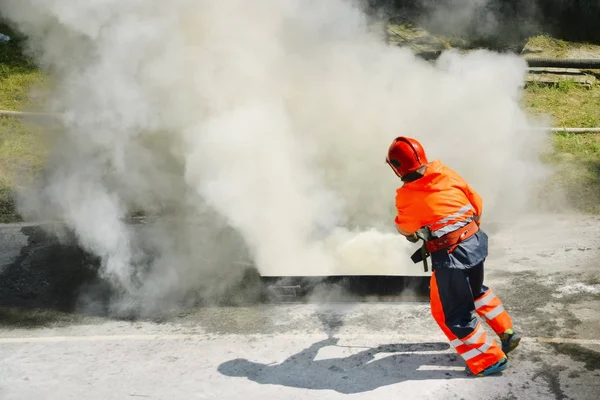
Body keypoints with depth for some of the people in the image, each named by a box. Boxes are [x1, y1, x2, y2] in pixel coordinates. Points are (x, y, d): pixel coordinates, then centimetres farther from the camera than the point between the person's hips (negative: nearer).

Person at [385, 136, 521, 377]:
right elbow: (476, 202, 9)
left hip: (450, 256, -7)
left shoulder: (406, 197, -12)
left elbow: (405, 229, 7)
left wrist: (414, 233, 31)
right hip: (476, 242, 7)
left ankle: (489, 360, 16)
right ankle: (507, 333, 41)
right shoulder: (446, 174, 0)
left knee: (451, 314, 10)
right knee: (476, 290, 32)